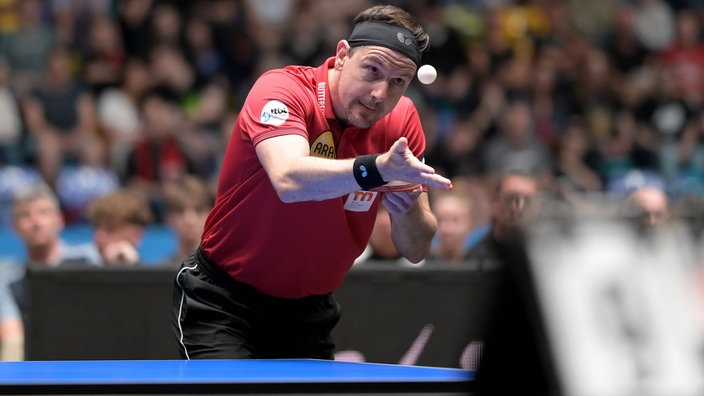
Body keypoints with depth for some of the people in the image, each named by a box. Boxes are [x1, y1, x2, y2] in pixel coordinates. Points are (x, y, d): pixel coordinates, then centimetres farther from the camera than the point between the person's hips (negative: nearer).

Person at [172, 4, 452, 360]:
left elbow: (416, 251, -5)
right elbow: (289, 180, -43)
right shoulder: (281, 88, -21)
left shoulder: (401, 120, -6)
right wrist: (378, 168, -57)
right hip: (222, 301, -5)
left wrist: (406, 210, -27)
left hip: (310, 311, 5)